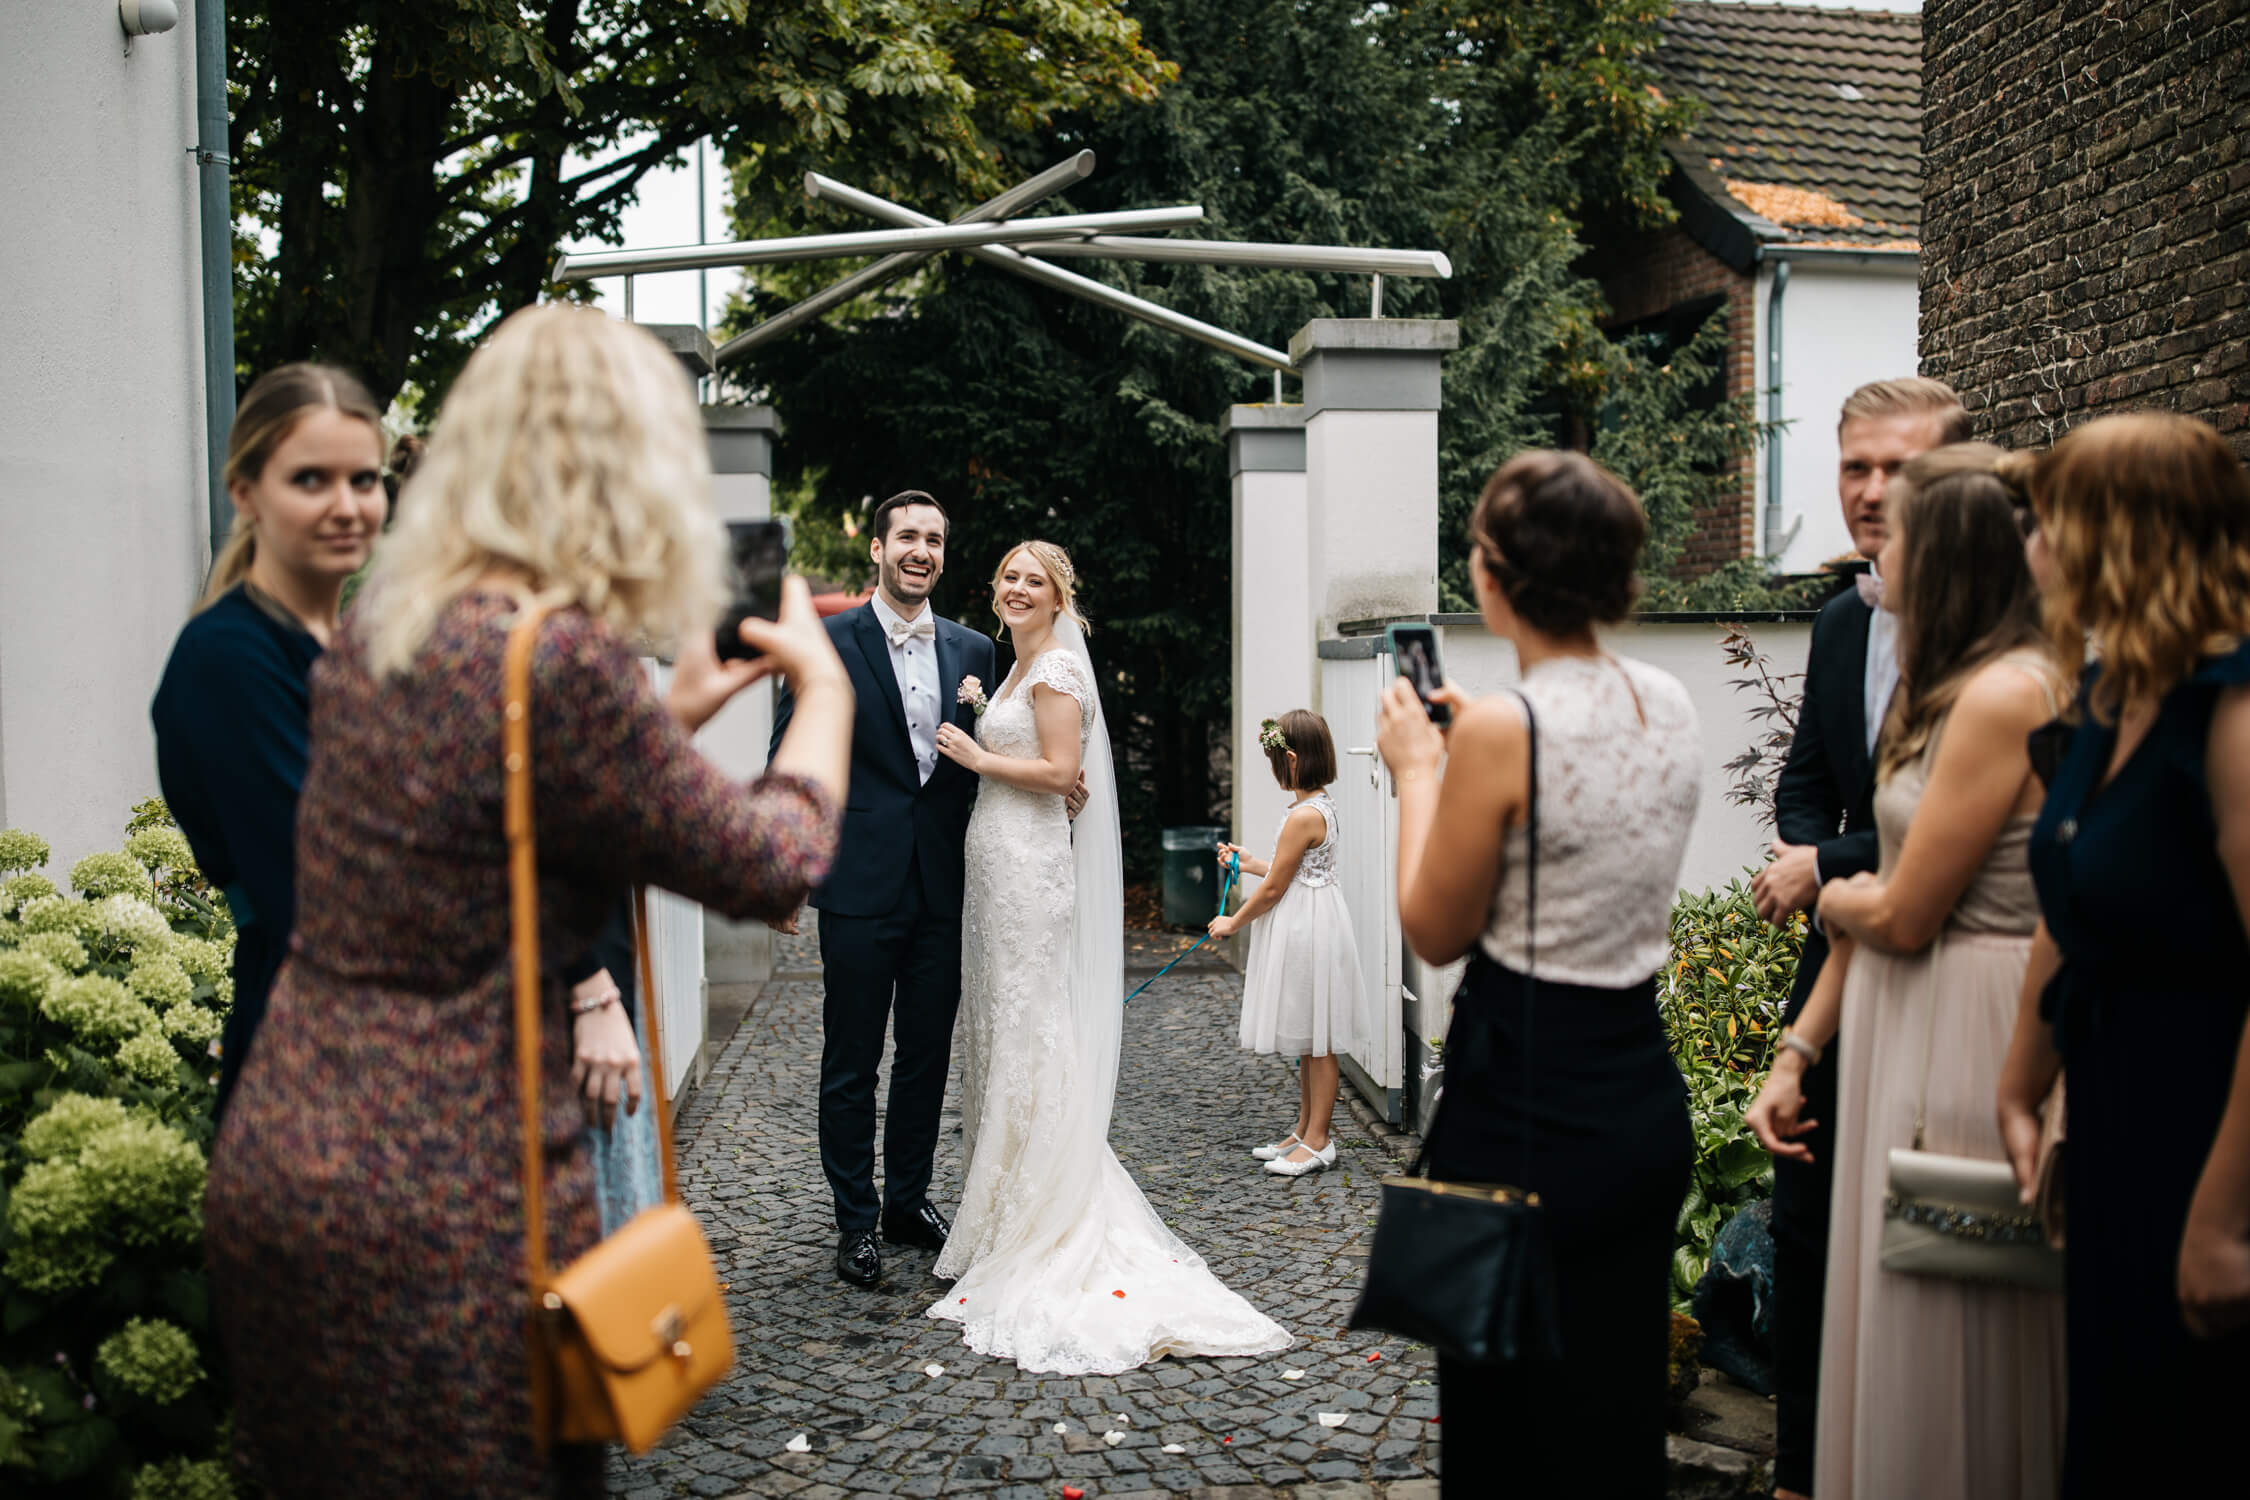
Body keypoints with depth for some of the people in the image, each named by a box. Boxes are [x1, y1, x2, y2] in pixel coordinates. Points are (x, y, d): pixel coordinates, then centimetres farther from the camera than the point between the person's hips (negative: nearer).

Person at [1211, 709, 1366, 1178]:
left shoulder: (1304, 815, -21)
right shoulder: (1321, 805, 10)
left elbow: (1275, 889, -17)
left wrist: (1234, 922, -3)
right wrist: (1250, 864, 23)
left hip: (1309, 928, -11)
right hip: (1306, 926, 11)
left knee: (1316, 1040, -2)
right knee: (1308, 1040, 16)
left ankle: (1317, 1141, 6)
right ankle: (1304, 1131, 26)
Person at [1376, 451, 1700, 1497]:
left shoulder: (1503, 731, -21)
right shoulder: (1670, 706, 1)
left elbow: (1436, 932, -11)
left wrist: (1419, 772, -1)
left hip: (1524, 1111, -7)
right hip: (1647, 1098, 7)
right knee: (1622, 1402, 22)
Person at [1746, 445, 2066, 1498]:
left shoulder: (2007, 694, -18)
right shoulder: (1939, 691, 12)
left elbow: (1900, 914, -18)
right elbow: (1877, 901, 12)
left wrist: (1829, 894, 4)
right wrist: (1795, 1053, 11)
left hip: (1965, 1041, -9)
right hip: (1901, 1029, 9)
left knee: (1945, 1356, 5)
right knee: (1890, 1338, 18)